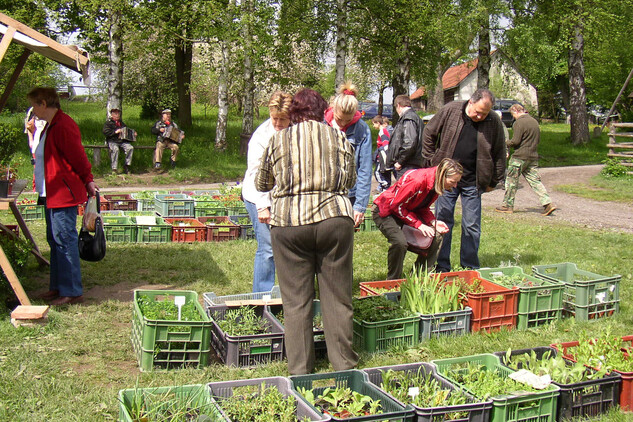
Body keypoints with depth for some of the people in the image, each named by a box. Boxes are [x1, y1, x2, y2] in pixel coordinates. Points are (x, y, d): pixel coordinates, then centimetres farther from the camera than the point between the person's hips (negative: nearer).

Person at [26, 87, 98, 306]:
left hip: (64, 195, -11)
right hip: (53, 195, 11)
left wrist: (88, 181, -8)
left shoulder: (63, 126, -18)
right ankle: (59, 287, 25)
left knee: (65, 241, -7)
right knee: (55, 240, 16)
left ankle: (72, 292, -1)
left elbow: (78, 157, -18)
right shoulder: (51, 126, 16)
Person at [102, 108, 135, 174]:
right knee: (115, 149, -36)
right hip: (112, 141, -5)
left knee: (130, 148, -23)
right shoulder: (108, 122, 7)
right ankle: (114, 169, -32)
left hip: (122, 141, 5)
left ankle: (126, 166, -13)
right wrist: (115, 132, -16)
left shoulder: (121, 123, 25)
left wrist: (133, 134, 19)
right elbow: (105, 132, -8)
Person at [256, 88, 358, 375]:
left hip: (289, 222, 0)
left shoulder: (278, 140, 7)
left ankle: (300, 368, 13)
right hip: (334, 219, 1)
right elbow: (350, 180, 15)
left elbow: (261, 184, 16)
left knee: (296, 299, 7)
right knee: (337, 296, 10)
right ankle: (343, 362, 18)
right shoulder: (338, 138, 8)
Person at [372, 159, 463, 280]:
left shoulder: (437, 184, -8)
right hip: (385, 211, -8)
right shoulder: (418, 180, -34)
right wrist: (418, 225, -27)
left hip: (408, 211, 8)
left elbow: (423, 208, 4)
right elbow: (396, 205, -26)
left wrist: (433, 222, -15)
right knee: (400, 242, -31)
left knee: (436, 236, -5)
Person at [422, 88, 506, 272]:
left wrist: (493, 181, 7)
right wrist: (431, 162, 2)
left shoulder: (494, 122, -4)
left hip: (473, 183, 0)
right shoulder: (450, 110, -7)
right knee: (443, 223, 4)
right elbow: (429, 134, 5)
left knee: (472, 226, 4)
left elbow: (499, 153, 7)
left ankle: (470, 268, 16)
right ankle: (442, 267, 14)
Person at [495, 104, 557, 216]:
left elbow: (515, 141, -17)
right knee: (535, 181, 7)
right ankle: (547, 203, -3)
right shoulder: (534, 121, 12)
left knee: (511, 180, 4)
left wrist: (507, 143, 1)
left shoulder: (518, 123, -13)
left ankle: (507, 205, 10)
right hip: (533, 156, 7)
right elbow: (538, 139, 18)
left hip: (520, 157, -7)